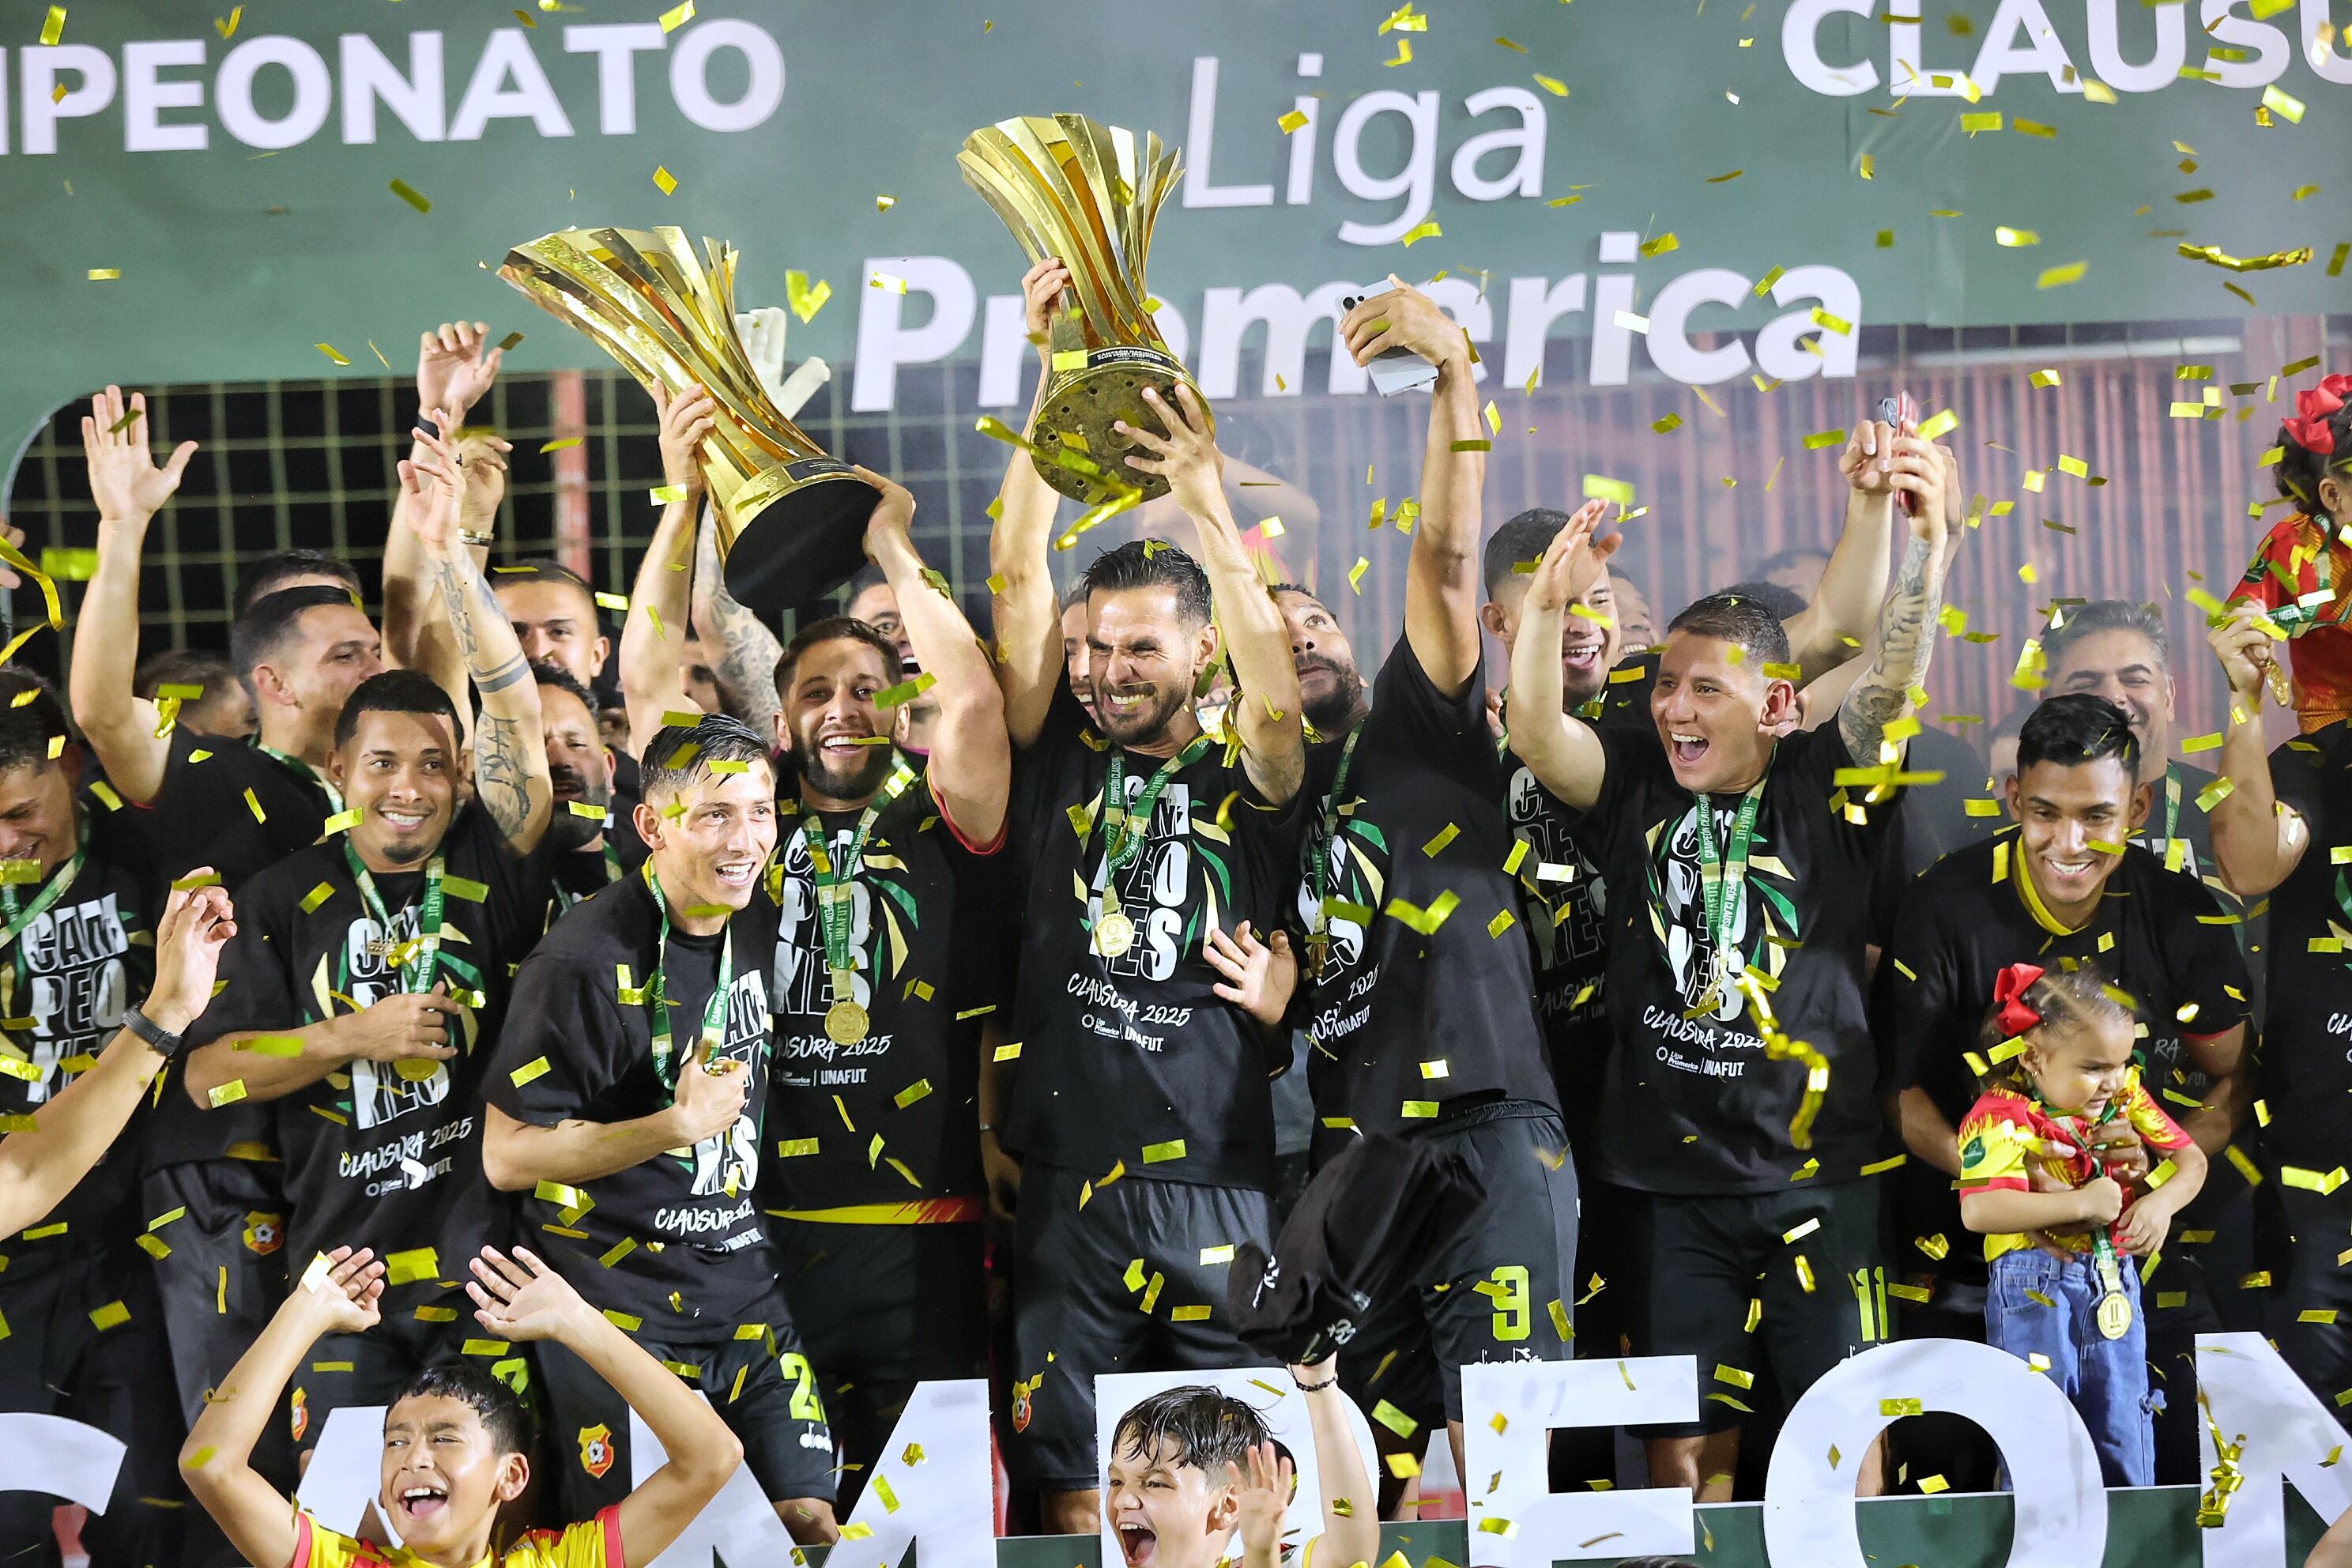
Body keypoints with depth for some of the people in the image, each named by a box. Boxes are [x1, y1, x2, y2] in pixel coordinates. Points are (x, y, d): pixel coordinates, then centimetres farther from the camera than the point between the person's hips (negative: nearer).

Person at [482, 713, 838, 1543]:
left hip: (742, 1288, 7)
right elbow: (507, 1157, -16)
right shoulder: (587, 959, -17)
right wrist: (675, 1126, -22)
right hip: (624, 1304, -6)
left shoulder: (757, 925, 5)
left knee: (809, 1521, 3)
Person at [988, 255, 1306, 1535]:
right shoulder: (1060, 766, 8)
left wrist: (1206, 503, -25)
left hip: (1219, 1187, -1)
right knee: (1078, 1498, 4)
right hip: (1070, 1188, 2)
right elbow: (1018, 586, 2)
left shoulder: (1247, 785, 4)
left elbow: (1271, 677, -16)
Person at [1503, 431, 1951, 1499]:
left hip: (1817, 1171, -1)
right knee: (1683, 1446, 4)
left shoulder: (1823, 791, 0)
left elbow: (1892, 679, -13)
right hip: (1674, 1179, 1)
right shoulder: (1637, 790, 5)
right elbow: (1534, 734, -9)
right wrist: (1548, 608, -27)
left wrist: (1927, 543, -29)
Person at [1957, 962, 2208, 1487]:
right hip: (2035, 1292, -5)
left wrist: (2163, 1201, -9)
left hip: (2115, 1289, 5)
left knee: (2124, 1434, 10)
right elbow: (1978, 1211, -28)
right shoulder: (2002, 1116, -14)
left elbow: (2190, 1158, 14)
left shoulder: (2125, 1098, 4)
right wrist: (2083, 1203, -24)